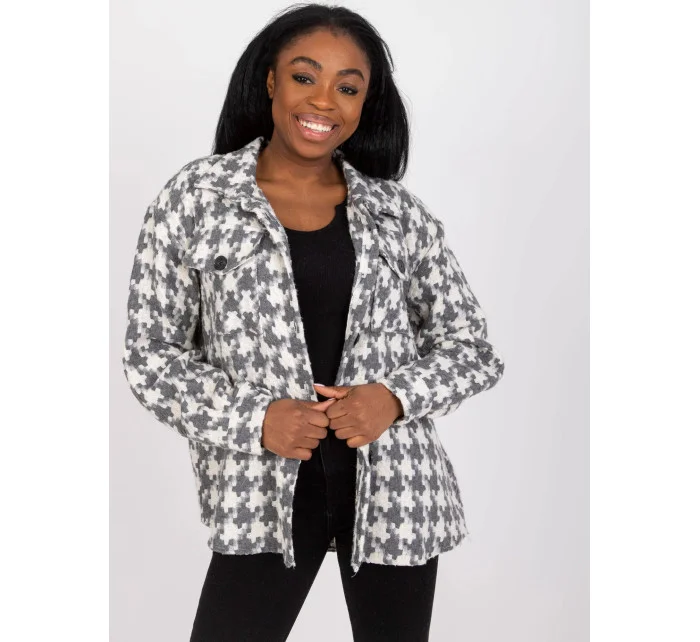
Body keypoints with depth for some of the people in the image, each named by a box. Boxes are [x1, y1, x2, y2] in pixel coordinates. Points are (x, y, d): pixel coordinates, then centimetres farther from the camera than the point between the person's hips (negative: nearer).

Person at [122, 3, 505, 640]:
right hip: (266, 492, -2)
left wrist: (395, 395, -12)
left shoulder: (398, 211, 3)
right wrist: (254, 418, -14)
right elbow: (150, 352, 0)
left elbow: (471, 348, 7)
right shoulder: (195, 197, -2)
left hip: (393, 488, 2)